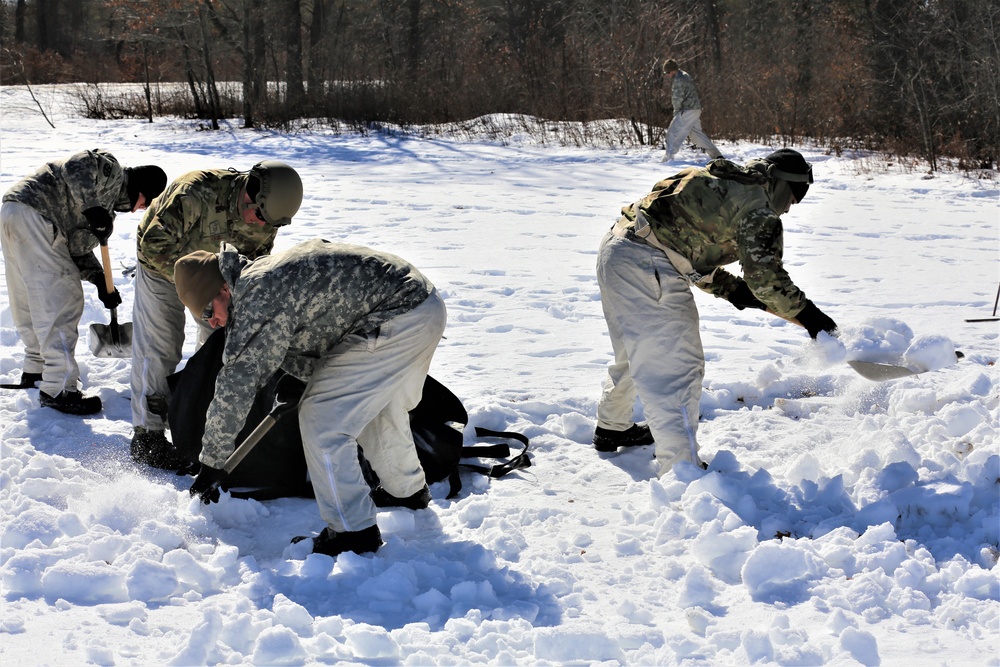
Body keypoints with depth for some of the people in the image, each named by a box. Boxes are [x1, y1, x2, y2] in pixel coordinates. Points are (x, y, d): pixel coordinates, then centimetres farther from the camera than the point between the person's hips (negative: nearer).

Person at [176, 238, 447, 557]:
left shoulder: (258, 297, -18)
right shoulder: (263, 277, 13)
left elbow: (235, 386, -17)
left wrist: (212, 463, -12)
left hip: (396, 321, -11)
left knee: (321, 419, -6)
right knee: (381, 408, 31)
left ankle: (353, 532, 0)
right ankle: (409, 490, 53)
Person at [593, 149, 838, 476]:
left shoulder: (717, 181, 22)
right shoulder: (758, 206, -6)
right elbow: (766, 274, -10)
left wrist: (734, 289, 21)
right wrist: (808, 315, 0)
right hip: (647, 268, -10)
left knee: (637, 352, 29)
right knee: (677, 366, -8)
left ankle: (611, 429, 48)